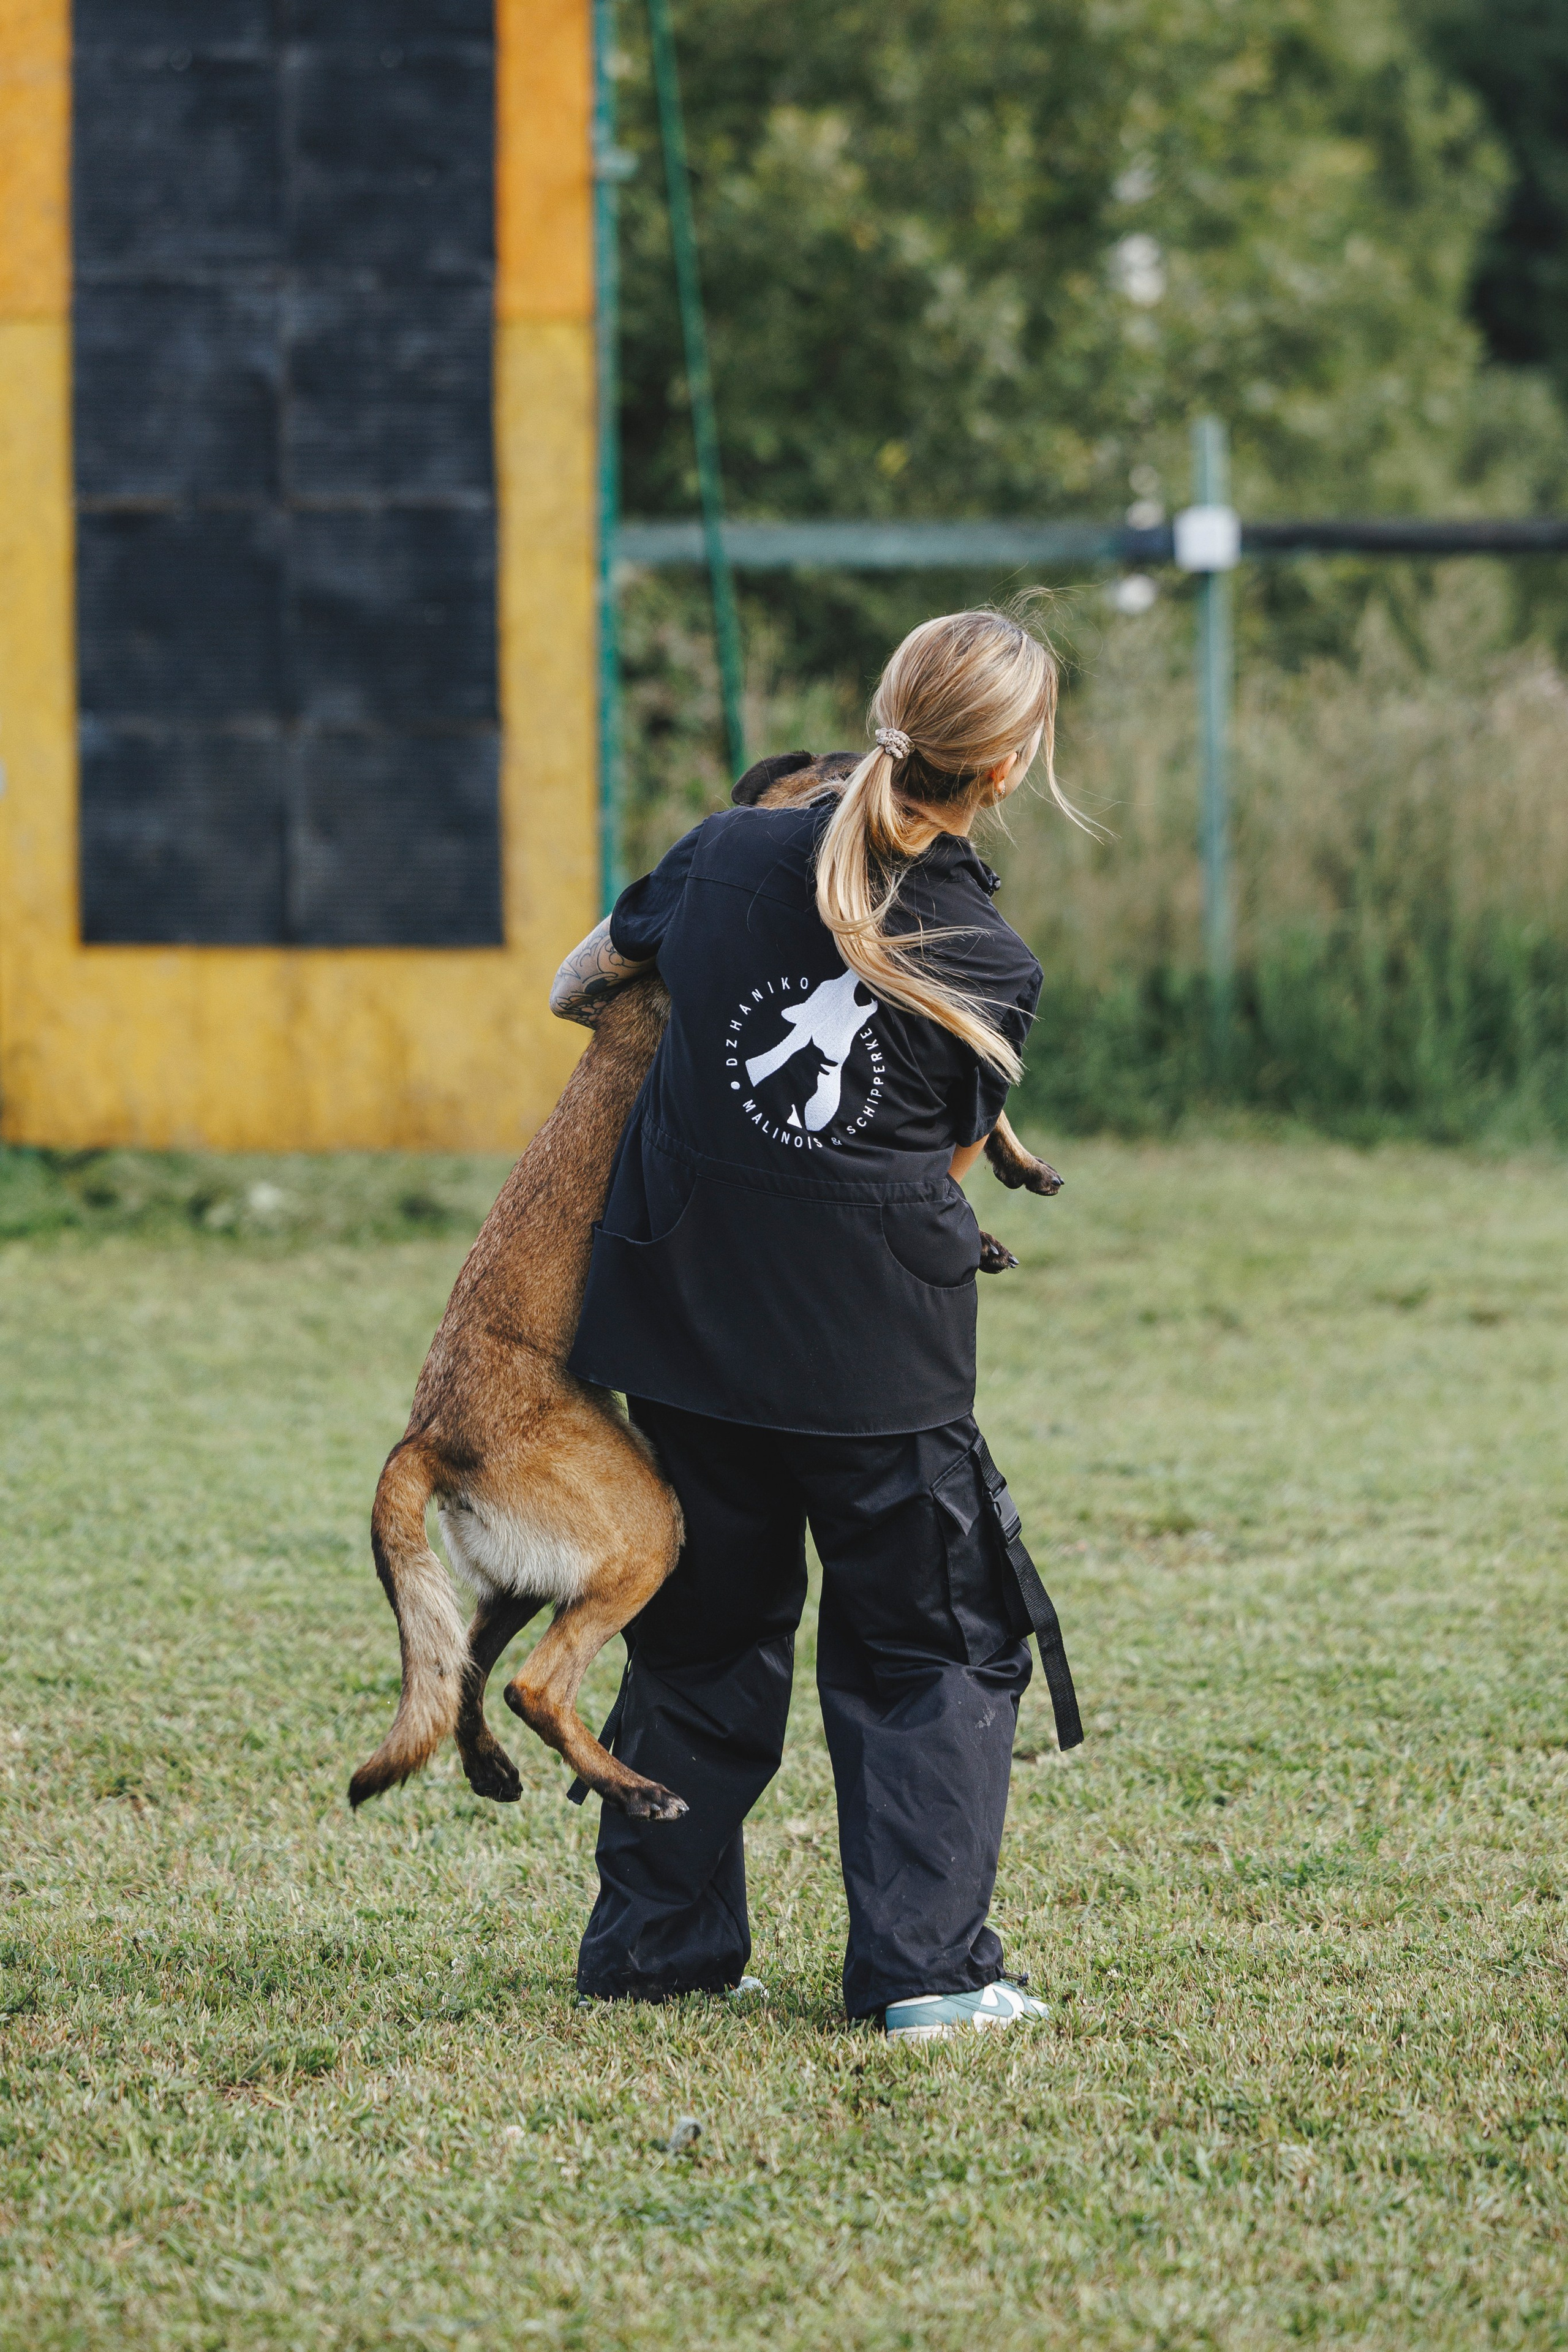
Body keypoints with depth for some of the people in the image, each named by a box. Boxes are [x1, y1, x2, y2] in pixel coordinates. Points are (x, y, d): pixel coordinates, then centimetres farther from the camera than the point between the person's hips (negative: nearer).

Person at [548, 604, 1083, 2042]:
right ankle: (924, 1966, 5)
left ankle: (654, 1942, 22)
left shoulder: (730, 858, -2)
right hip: (881, 1354, -3)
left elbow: (581, 984, 14)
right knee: (929, 1651, 11)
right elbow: (953, 1160, 5)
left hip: (686, 1317, 3)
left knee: (703, 1636, 18)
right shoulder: (990, 969, -8)